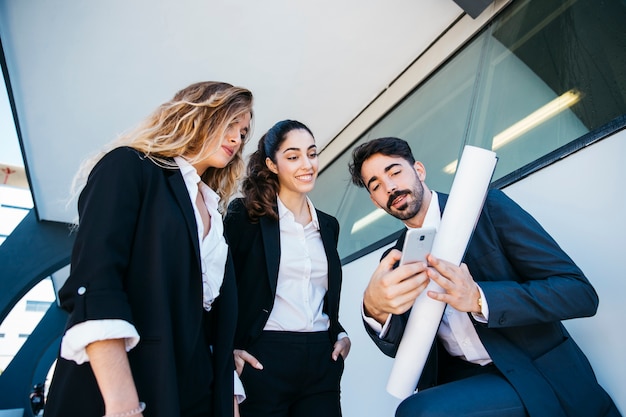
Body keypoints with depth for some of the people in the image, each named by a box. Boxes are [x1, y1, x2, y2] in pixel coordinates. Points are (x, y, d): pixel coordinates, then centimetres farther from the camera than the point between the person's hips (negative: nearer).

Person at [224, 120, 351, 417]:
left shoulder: (328, 225, 11)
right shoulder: (245, 214, -5)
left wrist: (340, 334, 6)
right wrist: (227, 348, -12)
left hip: (322, 362, 5)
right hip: (264, 361, -4)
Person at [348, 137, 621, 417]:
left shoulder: (489, 207, -6)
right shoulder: (394, 260, 6)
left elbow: (581, 293, -10)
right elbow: (397, 347, -2)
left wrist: (478, 299, -25)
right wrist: (375, 310, -25)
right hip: (459, 383, 4)